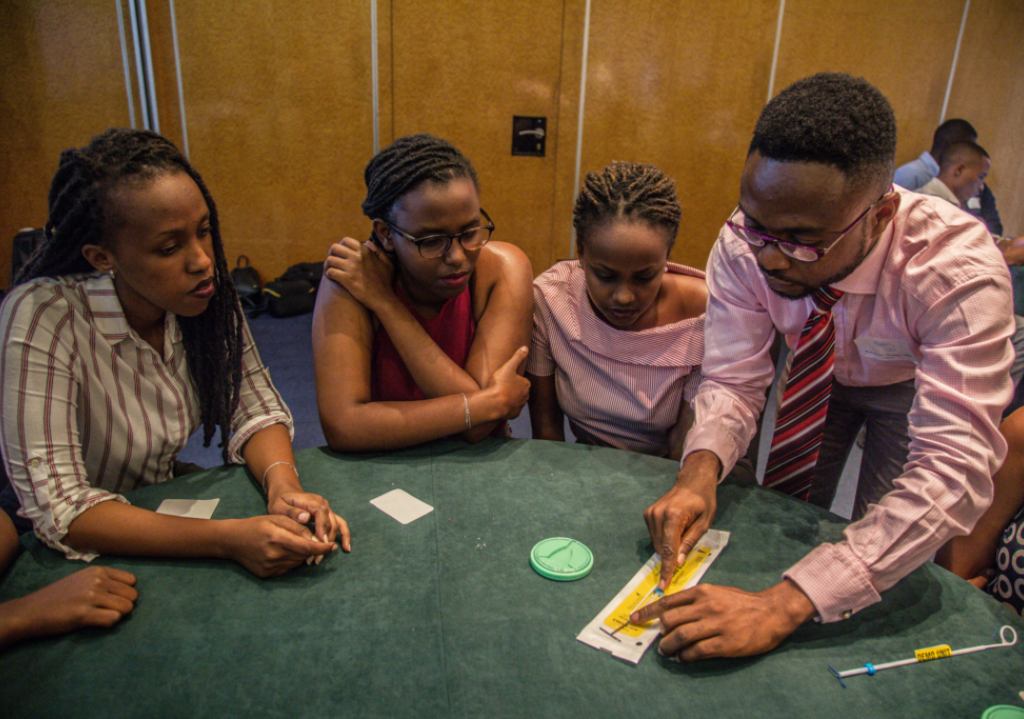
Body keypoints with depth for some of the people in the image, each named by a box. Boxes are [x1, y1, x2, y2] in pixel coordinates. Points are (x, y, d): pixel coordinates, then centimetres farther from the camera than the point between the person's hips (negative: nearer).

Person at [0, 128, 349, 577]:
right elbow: (58, 510, -27)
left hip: (167, 511, 4)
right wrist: (227, 539, -38)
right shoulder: (41, 318, -26)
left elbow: (255, 409, -5)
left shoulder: (206, 291, -12)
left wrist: (282, 486, -26)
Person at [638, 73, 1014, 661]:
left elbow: (953, 472, -46)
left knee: (889, 545, -1)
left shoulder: (960, 270, -41)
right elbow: (733, 381, -22)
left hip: (913, 385, -2)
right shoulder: (744, 245, -32)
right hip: (821, 375, 2)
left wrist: (784, 606, -55)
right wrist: (700, 471, -45)